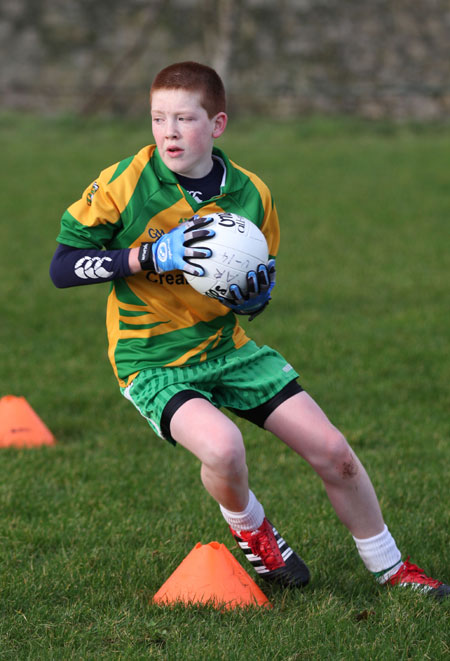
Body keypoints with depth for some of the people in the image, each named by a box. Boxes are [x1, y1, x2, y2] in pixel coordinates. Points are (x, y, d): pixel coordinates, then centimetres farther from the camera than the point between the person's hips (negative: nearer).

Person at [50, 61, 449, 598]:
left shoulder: (249, 195, -4)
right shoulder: (126, 185, -15)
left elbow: (259, 291, 10)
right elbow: (61, 267, -13)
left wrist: (253, 295, -16)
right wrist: (150, 256, -25)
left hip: (226, 346, 4)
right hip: (152, 358, -4)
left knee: (332, 451, -1)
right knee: (222, 446, -32)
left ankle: (389, 569, 23)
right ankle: (249, 529, 4)